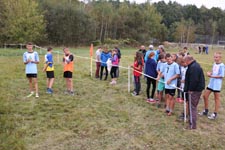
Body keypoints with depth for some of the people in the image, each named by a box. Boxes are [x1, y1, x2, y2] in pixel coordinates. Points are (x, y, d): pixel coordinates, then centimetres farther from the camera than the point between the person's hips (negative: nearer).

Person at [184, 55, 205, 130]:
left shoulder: (193, 67, -21)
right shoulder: (196, 65, 14)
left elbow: (194, 80, -27)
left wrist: (191, 89, -20)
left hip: (194, 90, -11)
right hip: (198, 89, 11)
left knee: (192, 107, -3)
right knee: (193, 106, 19)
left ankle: (192, 125, 3)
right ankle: (192, 121, 31)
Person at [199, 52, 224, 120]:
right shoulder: (214, 64, 7)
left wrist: (212, 76, -20)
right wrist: (209, 73, -4)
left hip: (217, 85, -8)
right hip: (211, 83, 8)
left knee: (216, 98, 6)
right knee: (205, 96, 11)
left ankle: (215, 114, 18)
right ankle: (206, 111, 28)